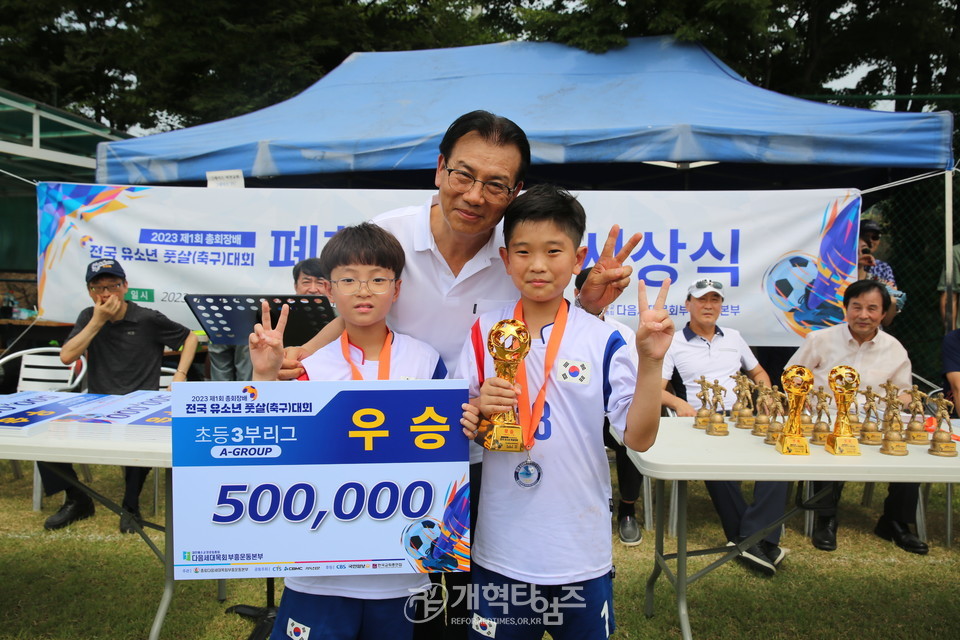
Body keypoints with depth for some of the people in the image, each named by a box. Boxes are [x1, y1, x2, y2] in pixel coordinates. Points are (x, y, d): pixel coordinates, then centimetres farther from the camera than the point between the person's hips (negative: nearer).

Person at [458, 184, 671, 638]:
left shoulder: (603, 340, -8)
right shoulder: (483, 333, -4)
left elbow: (639, 438, -9)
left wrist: (650, 361, -21)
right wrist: (478, 409, -18)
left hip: (580, 552, -1)